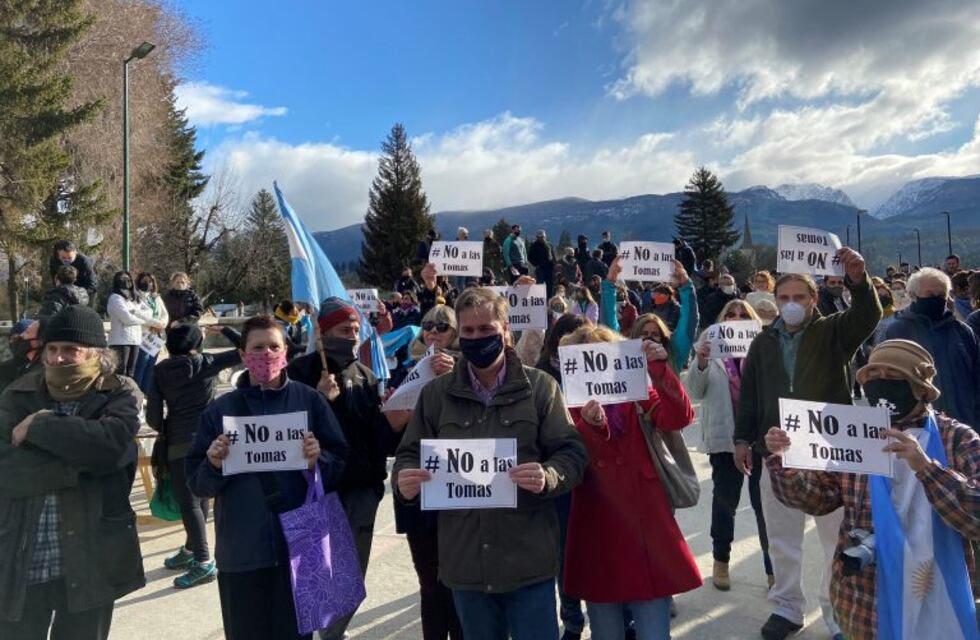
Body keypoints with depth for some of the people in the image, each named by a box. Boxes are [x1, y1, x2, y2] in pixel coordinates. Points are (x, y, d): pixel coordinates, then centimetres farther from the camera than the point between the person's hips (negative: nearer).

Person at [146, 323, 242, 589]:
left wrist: (164, 430, 18)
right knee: (201, 496, 16)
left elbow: (153, 416, -2)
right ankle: (191, 550, 30)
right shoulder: (207, 363, 0)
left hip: (179, 443, -3)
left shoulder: (160, 371, 0)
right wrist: (223, 330, 14)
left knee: (189, 502, -1)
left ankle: (203, 563, -4)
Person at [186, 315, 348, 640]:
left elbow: (341, 465, 2)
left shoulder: (309, 400, 1)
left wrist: (318, 460, -18)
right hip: (240, 551, 1)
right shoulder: (221, 409, 5)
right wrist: (213, 465, -14)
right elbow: (196, 483, 5)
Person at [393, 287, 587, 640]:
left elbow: (571, 451, -3)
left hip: (528, 558, -2)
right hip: (464, 561, 3)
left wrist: (547, 478, -24)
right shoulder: (436, 393, 5)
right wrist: (403, 480, -14)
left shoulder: (539, 386, -1)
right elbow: (410, 453, 9)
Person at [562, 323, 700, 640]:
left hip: (646, 531, 0)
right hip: (598, 540, 0)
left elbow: (680, 417, -14)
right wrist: (591, 425, -35)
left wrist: (660, 370, -29)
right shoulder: (569, 408, 0)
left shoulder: (636, 396, 4)